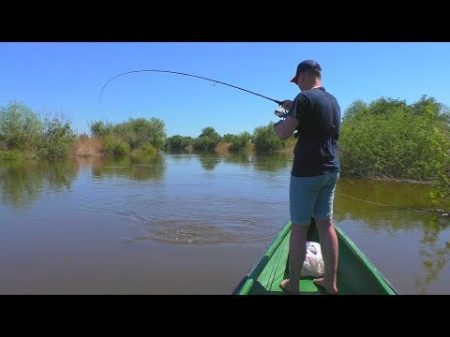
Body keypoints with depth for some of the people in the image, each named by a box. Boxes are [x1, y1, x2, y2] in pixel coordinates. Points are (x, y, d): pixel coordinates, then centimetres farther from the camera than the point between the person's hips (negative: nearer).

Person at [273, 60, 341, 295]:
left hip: (306, 172, -8)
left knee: (299, 227, 1)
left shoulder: (305, 97, -12)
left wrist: (278, 124, 7)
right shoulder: (333, 100, 14)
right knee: (326, 224, 12)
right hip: (331, 171, 8)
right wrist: (293, 110, 23)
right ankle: (330, 282, 20)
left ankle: (293, 284, 12)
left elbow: (284, 134, -14)